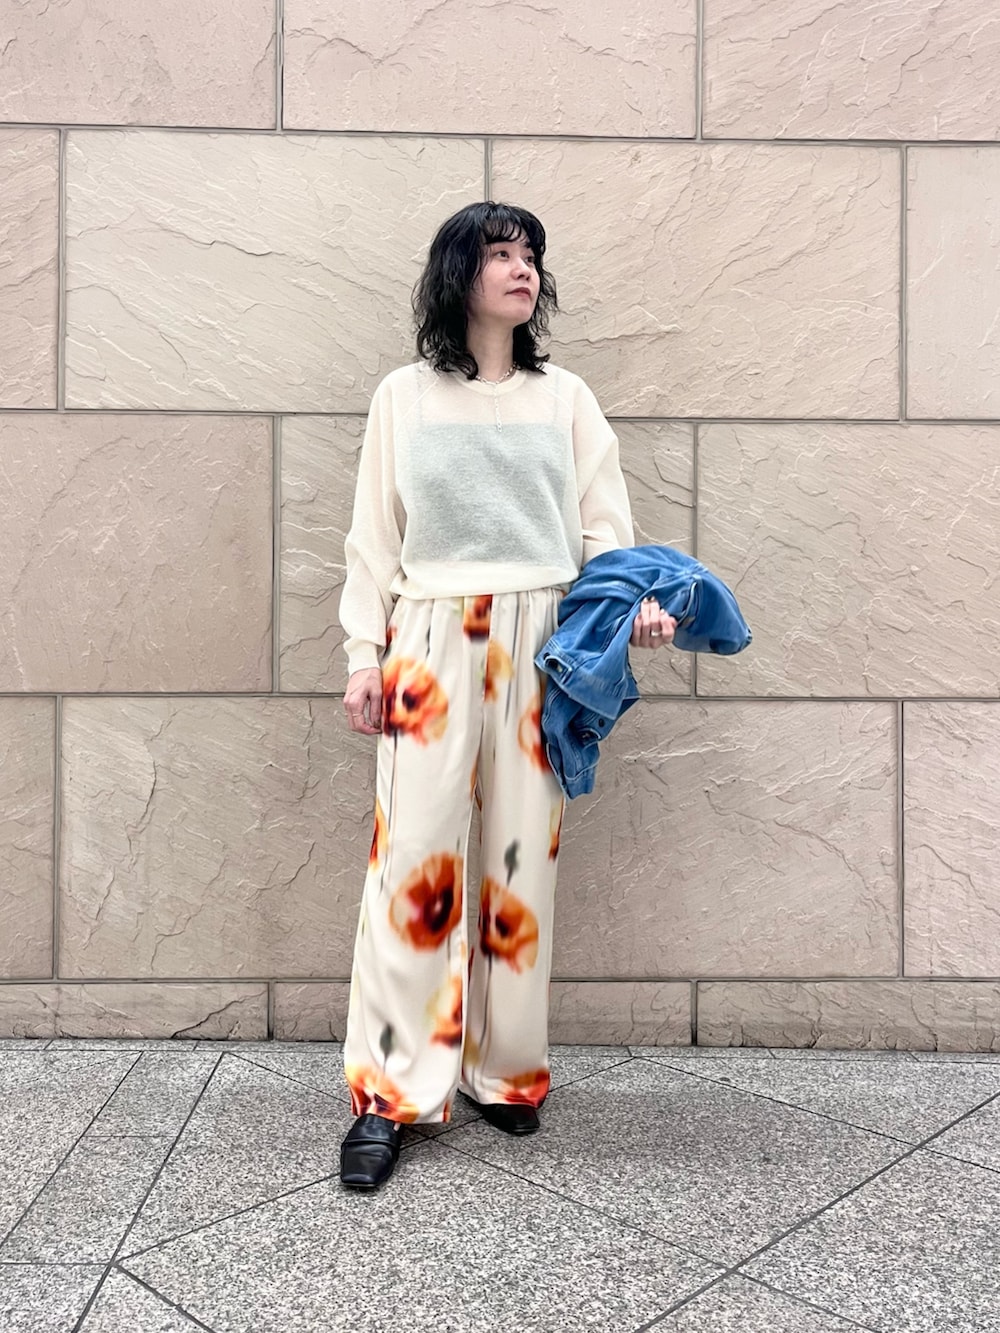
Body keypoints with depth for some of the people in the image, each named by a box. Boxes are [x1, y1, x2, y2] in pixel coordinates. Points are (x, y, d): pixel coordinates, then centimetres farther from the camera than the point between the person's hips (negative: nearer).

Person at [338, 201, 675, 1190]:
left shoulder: (565, 398, 12)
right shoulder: (404, 396, 9)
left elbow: (601, 525, 7)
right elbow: (374, 535, 7)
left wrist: (636, 600, -11)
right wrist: (364, 652, 0)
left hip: (542, 643, 2)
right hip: (431, 637, -1)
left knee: (524, 853, 4)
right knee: (414, 850, -6)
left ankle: (504, 1068, 19)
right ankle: (390, 1091, 3)